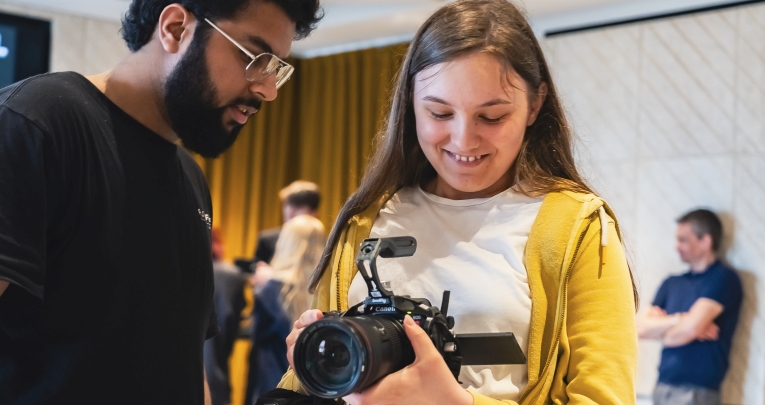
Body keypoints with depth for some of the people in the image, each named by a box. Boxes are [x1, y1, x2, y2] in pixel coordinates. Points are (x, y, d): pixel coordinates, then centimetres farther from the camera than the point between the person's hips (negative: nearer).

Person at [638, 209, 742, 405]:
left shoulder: (724, 279, -5)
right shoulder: (672, 283, 15)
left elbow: (689, 328, -15)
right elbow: (642, 327, 7)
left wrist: (660, 331, 4)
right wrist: (679, 320, -8)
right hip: (664, 387, 7)